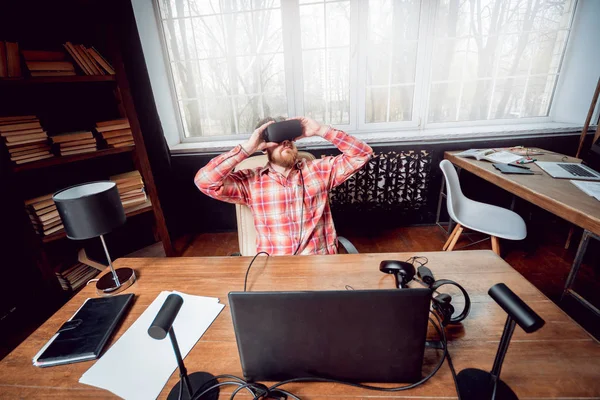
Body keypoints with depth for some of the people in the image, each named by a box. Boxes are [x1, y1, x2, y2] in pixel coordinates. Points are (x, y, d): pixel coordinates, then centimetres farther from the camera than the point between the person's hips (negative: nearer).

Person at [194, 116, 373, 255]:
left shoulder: (320, 170, 8)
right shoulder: (250, 180, 3)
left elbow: (362, 154, 6)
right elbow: (204, 181, -7)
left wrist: (321, 131, -2)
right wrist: (248, 147, -10)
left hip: (320, 262, 1)